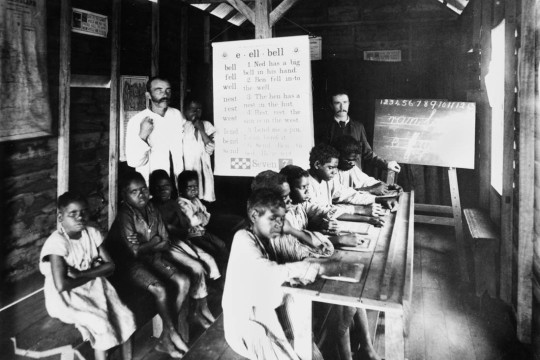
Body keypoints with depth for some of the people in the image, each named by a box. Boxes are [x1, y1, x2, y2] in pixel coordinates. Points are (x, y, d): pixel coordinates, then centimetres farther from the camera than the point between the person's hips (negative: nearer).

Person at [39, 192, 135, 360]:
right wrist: (91, 274, -14)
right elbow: (61, 285, -28)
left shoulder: (92, 233, -3)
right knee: (102, 326, -24)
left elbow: (110, 265, -3)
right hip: (67, 297, -5)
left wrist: (82, 274, -18)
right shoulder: (57, 242, -20)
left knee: (125, 317, -10)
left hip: (93, 286, 5)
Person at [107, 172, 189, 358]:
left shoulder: (152, 210, 1)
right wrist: (154, 242, -7)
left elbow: (165, 243, 2)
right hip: (132, 263, -7)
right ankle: (171, 333, 2)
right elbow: (135, 251, -21)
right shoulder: (125, 215, -17)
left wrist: (147, 246, -14)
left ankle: (165, 338, -2)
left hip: (153, 257, 7)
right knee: (161, 290, -26)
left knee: (184, 282, -8)